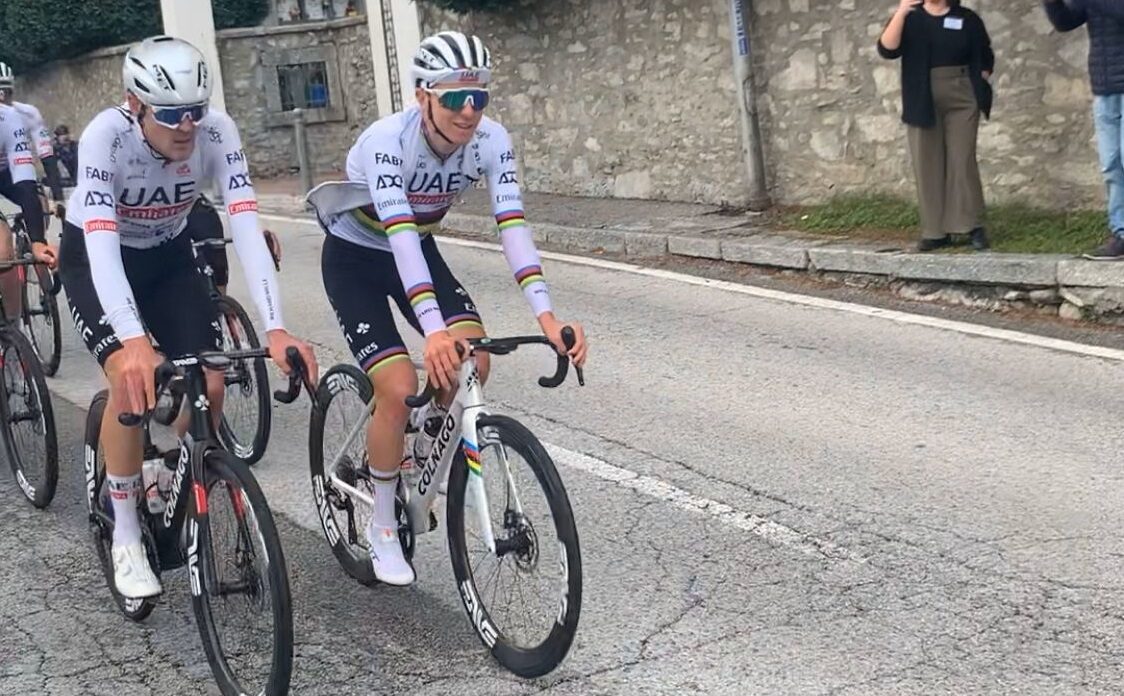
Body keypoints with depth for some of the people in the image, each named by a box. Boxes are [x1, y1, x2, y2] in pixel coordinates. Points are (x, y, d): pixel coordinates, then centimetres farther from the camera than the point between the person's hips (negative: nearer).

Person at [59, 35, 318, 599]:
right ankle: (126, 536, -7)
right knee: (134, 378, -25)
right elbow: (102, 243, -43)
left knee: (209, 385, -12)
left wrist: (275, 329, -46)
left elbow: (246, 227, -34)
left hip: (167, 255, 3)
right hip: (94, 257, -3)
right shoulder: (106, 135, -34)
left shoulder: (217, 132, -26)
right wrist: (133, 341, -59)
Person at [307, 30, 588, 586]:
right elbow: (399, 235, -43)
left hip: (419, 249, 5)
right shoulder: (387, 140, -33)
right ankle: (382, 528, 3)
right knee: (399, 389, -19)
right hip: (354, 258, -4)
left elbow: (512, 224, -28)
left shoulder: (490, 141, -20)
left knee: (472, 360, -19)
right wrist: (434, 331, -55)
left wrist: (546, 316, -41)